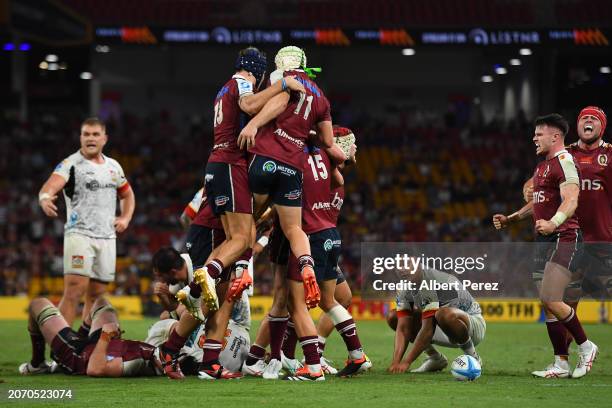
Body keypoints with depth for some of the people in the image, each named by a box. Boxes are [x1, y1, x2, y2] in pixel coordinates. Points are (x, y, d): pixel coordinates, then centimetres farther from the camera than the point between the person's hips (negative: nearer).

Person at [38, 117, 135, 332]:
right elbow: (51, 185, -25)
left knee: (96, 294, 10)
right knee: (74, 291, -17)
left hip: (107, 236, 6)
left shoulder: (113, 167, 14)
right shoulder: (71, 164, -6)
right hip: (79, 234, -6)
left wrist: (125, 218, 12)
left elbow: (127, 195, 31)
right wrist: (45, 198, -48)